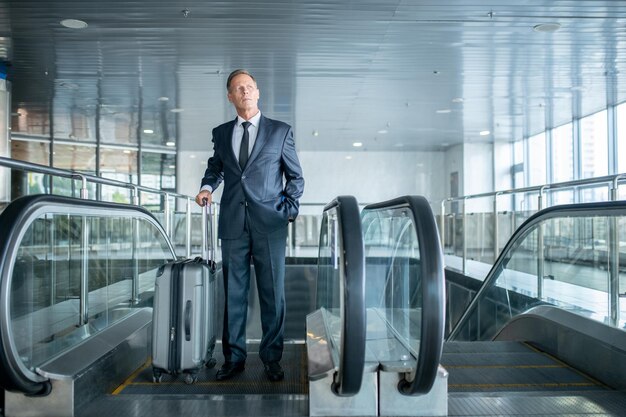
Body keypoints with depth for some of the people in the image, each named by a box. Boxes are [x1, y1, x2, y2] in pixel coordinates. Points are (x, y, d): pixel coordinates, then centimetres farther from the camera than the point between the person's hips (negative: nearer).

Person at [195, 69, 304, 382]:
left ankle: (271, 357, 16)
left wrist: (289, 210, -2)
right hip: (233, 225, 2)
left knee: (273, 294, 3)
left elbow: (295, 176, 9)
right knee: (233, 294, 7)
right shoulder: (221, 133, 13)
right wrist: (207, 186, 6)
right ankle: (234, 357, 19)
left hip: (269, 226, -2)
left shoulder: (280, 131, 6)